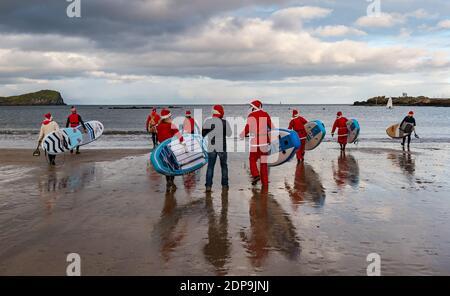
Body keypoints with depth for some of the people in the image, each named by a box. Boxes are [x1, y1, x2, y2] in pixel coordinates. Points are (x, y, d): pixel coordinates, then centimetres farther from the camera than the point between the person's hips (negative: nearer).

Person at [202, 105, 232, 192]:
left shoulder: (207, 121, -3)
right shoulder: (224, 122, -10)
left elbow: (203, 134, 5)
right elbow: (229, 134, -1)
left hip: (211, 148, 2)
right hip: (222, 147, -1)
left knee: (210, 166, 7)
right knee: (224, 166, 15)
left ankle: (208, 185, -2)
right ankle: (224, 185, 17)